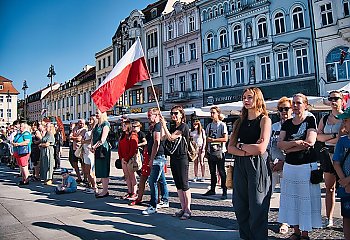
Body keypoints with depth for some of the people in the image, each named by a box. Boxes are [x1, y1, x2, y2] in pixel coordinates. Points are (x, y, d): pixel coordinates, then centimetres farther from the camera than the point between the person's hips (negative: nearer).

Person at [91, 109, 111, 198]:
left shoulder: (105, 124, -8)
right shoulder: (97, 125, 17)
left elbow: (103, 139, -16)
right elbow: (93, 138, 16)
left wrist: (95, 146, -14)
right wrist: (92, 146, 1)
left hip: (103, 149, -9)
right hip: (97, 150, 9)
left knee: (104, 171, -3)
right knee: (99, 171, 11)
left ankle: (105, 191, 4)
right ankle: (104, 190, 19)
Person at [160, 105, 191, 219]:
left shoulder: (184, 126, -9)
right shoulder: (173, 127, 15)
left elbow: (171, 138, -15)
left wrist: (164, 124, -11)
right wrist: (162, 124, 6)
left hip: (182, 158, -8)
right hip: (173, 158, 8)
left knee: (184, 185, -3)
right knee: (178, 185, 11)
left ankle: (188, 210, 7)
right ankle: (183, 208, 20)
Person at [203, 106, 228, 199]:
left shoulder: (222, 125, -5)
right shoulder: (209, 125, 12)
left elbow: (225, 139, -13)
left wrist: (212, 139, -17)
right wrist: (206, 150, 10)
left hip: (219, 152, -6)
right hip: (211, 152, 6)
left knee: (221, 172, -1)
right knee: (212, 172, 13)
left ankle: (224, 191, 7)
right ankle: (212, 189, 24)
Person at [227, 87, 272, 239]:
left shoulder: (264, 120, -2)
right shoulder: (239, 122, 12)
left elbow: (261, 149, -14)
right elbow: (230, 148, 3)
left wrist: (240, 145, -2)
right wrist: (247, 151, -12)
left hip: (257, 167, -5)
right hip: (240, 166, 5)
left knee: (257, 209, 2)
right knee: (240, 207, 11)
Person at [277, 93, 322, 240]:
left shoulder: (310, 120, -3)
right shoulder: (287, 123, 8)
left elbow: (310, 142, -16)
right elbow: (280, 144, -2)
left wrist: (288, 149, -10)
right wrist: (295, 143, -19)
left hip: (307, 166, -4)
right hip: (289, 166, 5)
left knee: (306, 199, 3)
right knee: (291, 199, 10)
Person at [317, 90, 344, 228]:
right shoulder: (324, 119, 13)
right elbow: (318, 136, 2)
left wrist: (327, 139, -10)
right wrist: (334, 136, -11)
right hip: (328, 154, 4)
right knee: (329, 188, 10)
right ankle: (329, 219, 18)